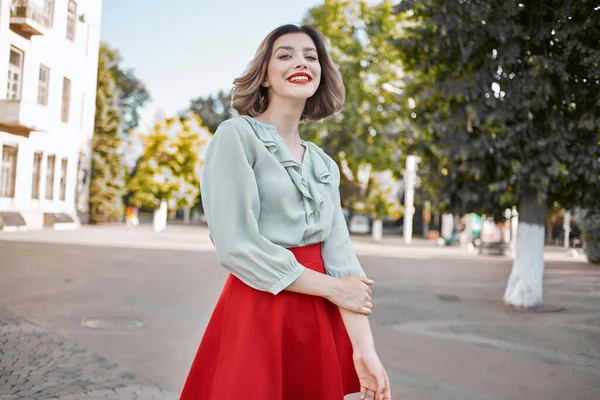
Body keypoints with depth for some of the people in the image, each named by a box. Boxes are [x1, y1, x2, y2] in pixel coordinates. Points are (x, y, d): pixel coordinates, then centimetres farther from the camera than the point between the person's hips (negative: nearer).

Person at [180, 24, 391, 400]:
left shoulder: (325, 164, 10)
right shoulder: (236, 135, -8)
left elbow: (339, 252, 1)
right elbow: (235, 245, -16)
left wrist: (364, 346, -10)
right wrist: (331, 288, -10)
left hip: (319, 318, 6)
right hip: (257, 313, -6)